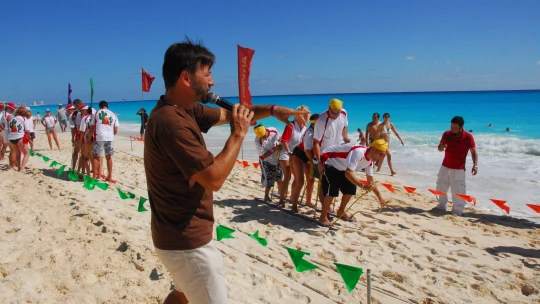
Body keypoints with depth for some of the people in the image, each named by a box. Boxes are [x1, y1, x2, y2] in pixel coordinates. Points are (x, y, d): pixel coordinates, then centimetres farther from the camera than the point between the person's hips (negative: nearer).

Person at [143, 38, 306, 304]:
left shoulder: (185, 110, 4)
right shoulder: (172, 122, -26)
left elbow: (226, 114, 15)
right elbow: (213, 179, -27)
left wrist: (271, 110, 2)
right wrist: (238, 134, -17)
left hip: (178, 234, 10)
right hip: (187, 241, -10)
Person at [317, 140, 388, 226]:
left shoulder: (369, 161, -4)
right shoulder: (358, 152, -34)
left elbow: (371, 181, 8)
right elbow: (348, 173, -40)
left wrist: (380, 197, 7)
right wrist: (363, 186, -42)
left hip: (340, 167, 10)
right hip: (328, 161, -9)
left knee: (351, 188, 6)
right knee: (332, 189, -21)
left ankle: (341, 212, 26)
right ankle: (323, 217, -7)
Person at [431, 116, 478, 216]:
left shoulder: (468, 137, -12)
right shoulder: (446, 134, -2)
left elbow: (473, 152, -7)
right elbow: (440, 148, 8)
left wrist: (475, 165, -17)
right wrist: (442, 147, -16)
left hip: (458, 169, -5)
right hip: (445, 166, 5)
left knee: (458, 190, -3)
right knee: (441, 187, 14)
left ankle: (457, 210, 9)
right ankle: (441, 206, 30)